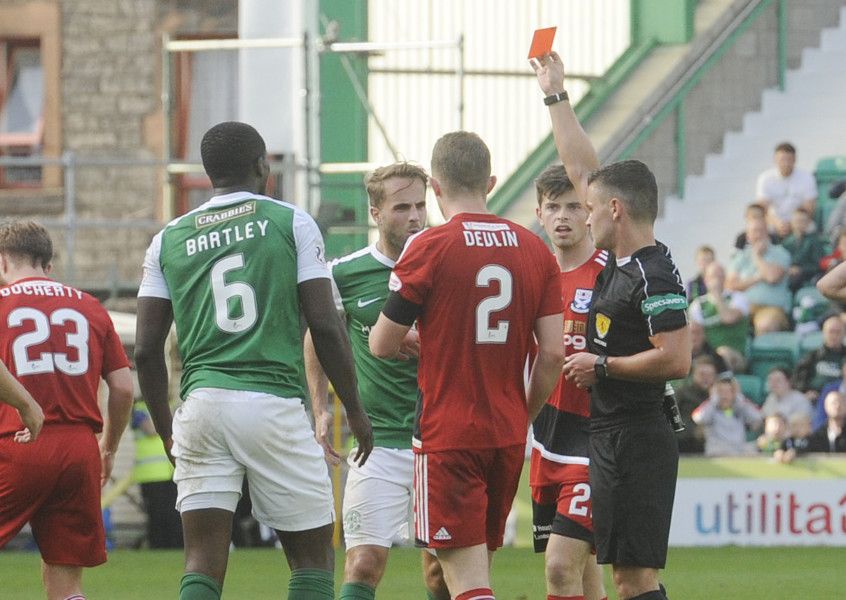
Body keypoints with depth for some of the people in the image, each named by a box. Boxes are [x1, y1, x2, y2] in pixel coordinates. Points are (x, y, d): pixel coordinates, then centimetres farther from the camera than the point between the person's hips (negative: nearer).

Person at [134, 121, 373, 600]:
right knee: (314, 558, 7)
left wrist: (166, 429, 21)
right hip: (274, 404, -3)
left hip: (202, 403, 3)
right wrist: (355, 411, 8)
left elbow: (147, 350, 8)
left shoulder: (169, 240, 11)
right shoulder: (292, 223, 3)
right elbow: (326, 326, -2)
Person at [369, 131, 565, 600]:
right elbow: (554, 353, 2)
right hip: (508, 434, 6)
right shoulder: (534, 250, 5)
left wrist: (416, 333, 19)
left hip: (447, 434, -6)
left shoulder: (428, 249, -10)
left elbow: (382, 345, -4)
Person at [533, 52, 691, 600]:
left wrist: (603, 366, -13)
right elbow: (581, 170, 22)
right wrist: (555, 95, 27)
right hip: (610, 438, 10)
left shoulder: (654, 275, -14)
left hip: (637, 443, -10)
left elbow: (677, 359, -23)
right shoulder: (619, 262, 13)